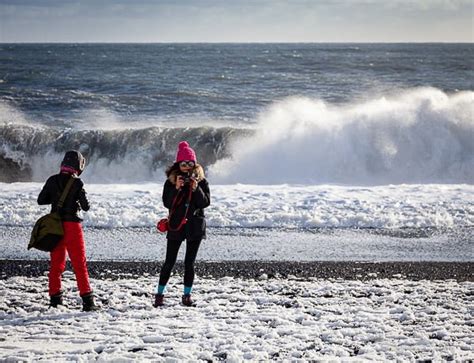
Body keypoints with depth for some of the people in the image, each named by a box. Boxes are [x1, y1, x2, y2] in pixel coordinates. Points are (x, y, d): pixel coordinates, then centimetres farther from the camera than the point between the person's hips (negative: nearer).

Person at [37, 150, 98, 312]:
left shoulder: (52, 180, 1)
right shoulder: (77, 183, -11)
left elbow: (41, 200, 8)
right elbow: (86, 207, -9)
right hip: (71, 225, -4)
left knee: (56, 262, 15)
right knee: (79, 264, 0)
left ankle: (55, 297, 17)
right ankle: (87, 300, -4)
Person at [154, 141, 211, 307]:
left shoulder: (200, 180, 3)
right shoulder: (171, 180, 1)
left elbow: (206, 202, -5)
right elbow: (167, 203, -8)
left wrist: (196, 189, -18)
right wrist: (176, 189, -20)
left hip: (194, 225, 1)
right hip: (176, 225, -1)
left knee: (189, 263, 5)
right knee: (169, 262, 1)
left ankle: (187, 295, 13)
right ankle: (159, 295, 8)